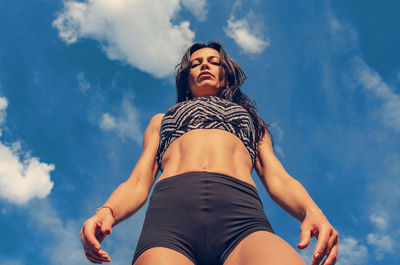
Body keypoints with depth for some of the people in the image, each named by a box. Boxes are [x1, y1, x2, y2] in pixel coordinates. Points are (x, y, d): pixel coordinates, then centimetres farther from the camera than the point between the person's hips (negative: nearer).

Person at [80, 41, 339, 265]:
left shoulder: (253, 121, 38)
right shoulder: (161, 120, 38)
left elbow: (278, 179, 20)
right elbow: (138, 183, 22)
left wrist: (311, 211, -4)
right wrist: (106, 211, -2)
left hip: (240, 210, 0)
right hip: (170, 209, 1)